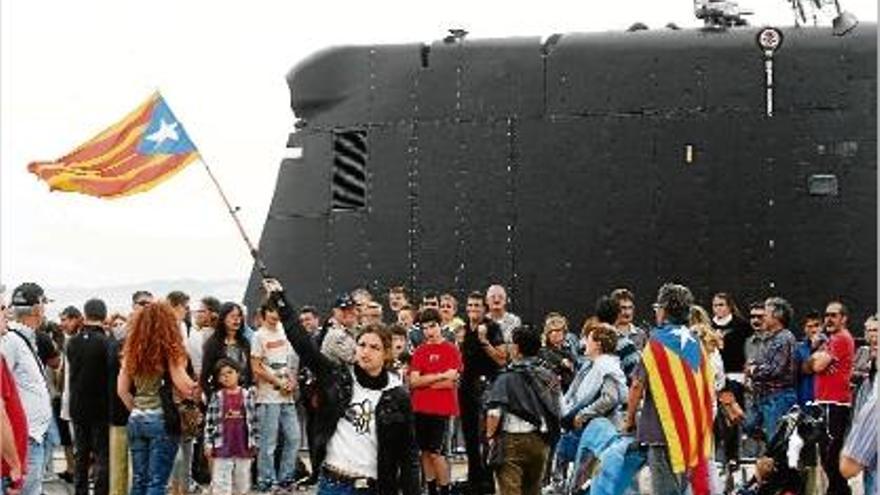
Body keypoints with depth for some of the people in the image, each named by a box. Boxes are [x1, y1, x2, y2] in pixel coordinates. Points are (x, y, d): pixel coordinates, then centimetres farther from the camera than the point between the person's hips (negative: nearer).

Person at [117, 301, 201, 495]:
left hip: (136, 420, 5)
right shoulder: (169, 350, -9)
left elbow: (122, 390, 7)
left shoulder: (132, 350, 5)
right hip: (162, 419, -5)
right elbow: (183, 386, -15)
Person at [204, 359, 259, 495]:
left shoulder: (246, 395, 1)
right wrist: (208, 443, -4)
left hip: (243, 446, 2)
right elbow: (210, 421, -1)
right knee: (221, 482, -3)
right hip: (223, 446, -2)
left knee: (242, 479, 11)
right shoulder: (217, 397, -2)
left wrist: (254, 442, 4)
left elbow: (253, 420, 5)